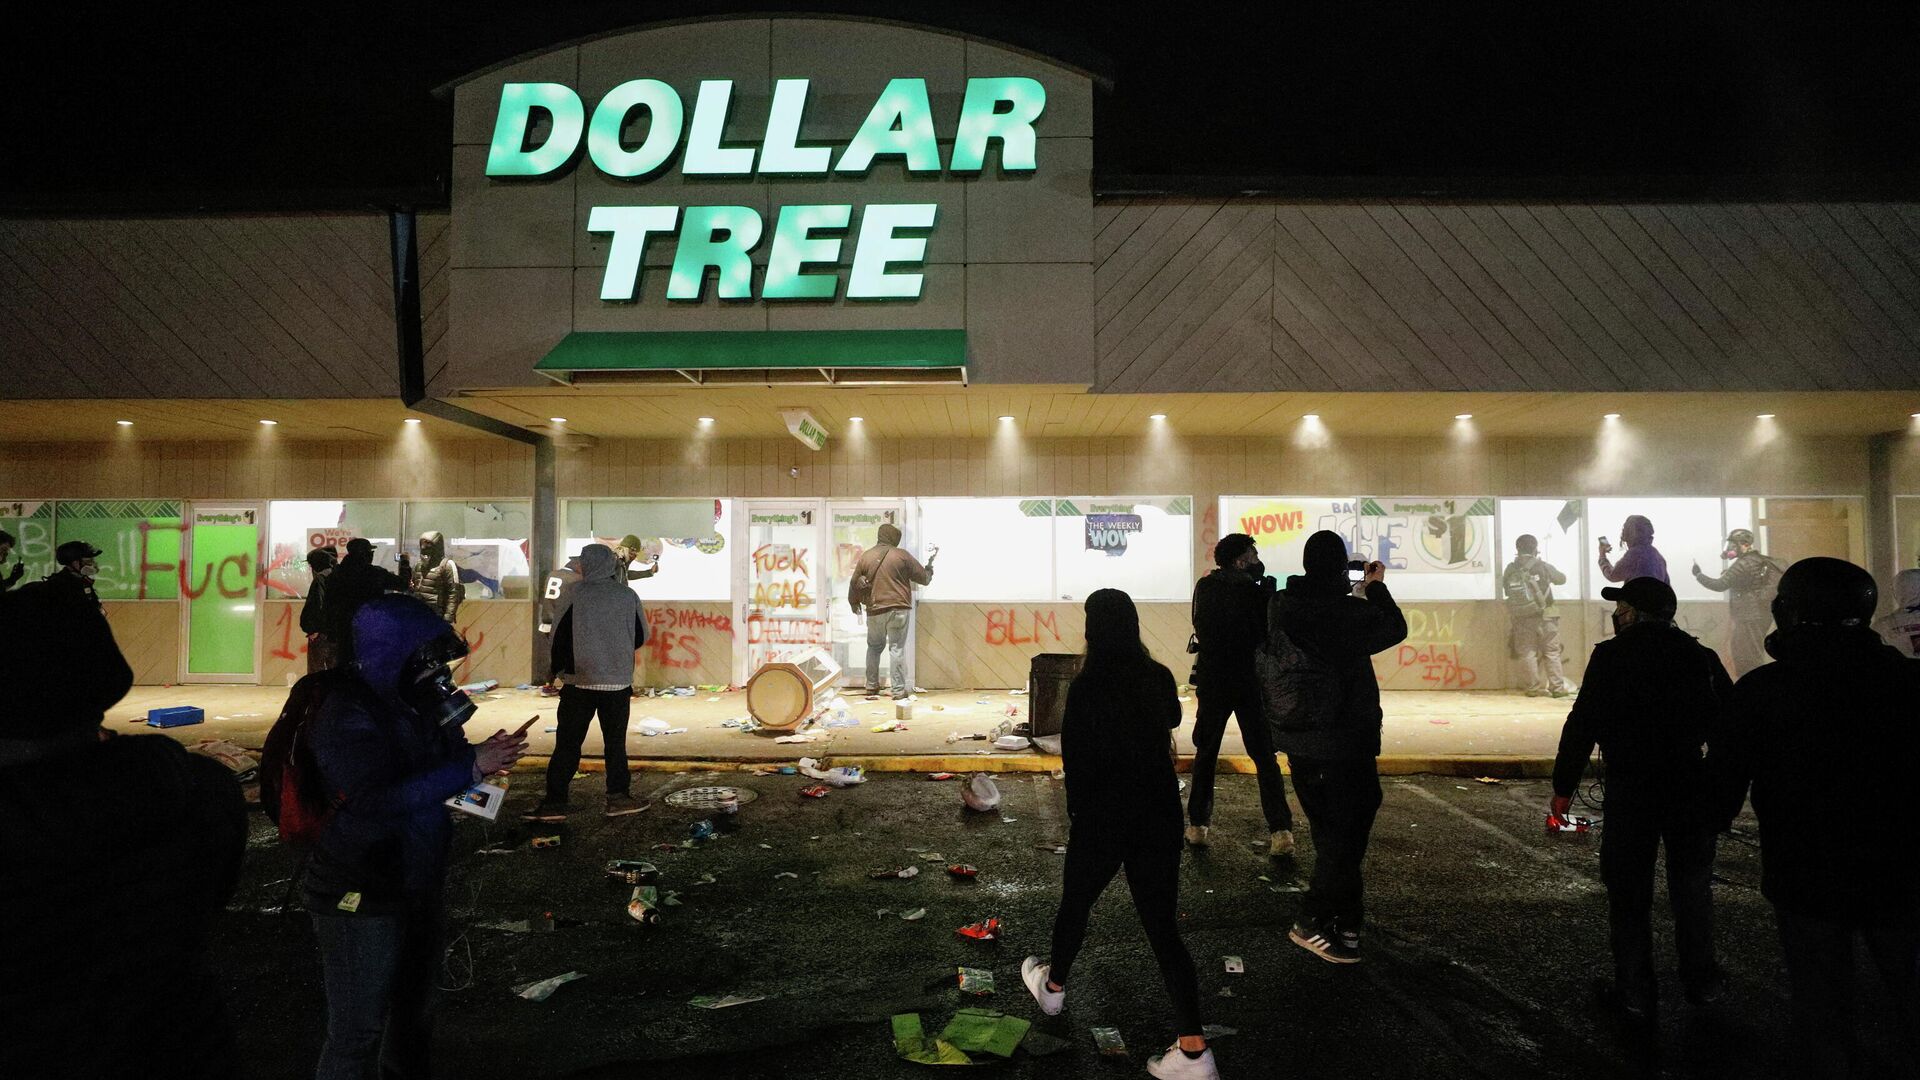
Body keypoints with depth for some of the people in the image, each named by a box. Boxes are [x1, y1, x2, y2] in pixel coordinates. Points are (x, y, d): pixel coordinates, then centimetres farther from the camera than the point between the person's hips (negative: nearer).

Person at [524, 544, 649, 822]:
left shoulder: (577, 595, -7)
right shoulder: (628, 596, -2)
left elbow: (559, 635, -4)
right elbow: (641, 637, 6)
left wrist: (556, 669, 11)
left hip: (580, 681, -1)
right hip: (618, 682, 1)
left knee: (567, 743, 5)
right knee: (615, 741, 11)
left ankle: (554, 801, 6)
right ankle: (618, 796, 9)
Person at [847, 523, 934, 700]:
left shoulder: (865, 556, 5)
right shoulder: (903, 555, -4)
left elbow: (854, 583, 13)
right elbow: (924, 578, 2)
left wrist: (854, 603, 31)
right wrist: (930, 564, 23)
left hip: (875, 610, 3)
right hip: (898, 609, -3)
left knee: (874, 647, 18)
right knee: (897, 648, 1)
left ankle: (872, 687, 22)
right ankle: (899, 690, 0)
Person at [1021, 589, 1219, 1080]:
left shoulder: (1085, 688, -16)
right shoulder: (1160, 679, -3)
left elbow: (1075, 758, -9)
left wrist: (1076, 811, 6)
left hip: (1103, 817, -3)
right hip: (1160, 814, 4)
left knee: (1076, 903, 21)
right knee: (1162, 924, 7)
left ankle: (1053, 985, 45)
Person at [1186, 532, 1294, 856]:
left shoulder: (1204, 586, 4)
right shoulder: (1253, 587, -9)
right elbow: (1269, 632, -7)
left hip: (1211, 680, 3)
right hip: (1250, 681, -3)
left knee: (1205, 753, 13)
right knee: (1265, 757, 4)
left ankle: (1197, 825, 14)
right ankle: (1280, 831, -1)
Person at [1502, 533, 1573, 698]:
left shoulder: (1510, 570, 0)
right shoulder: (1543, 566, -5)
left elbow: (1506, 590, 2)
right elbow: (1562, 579, 10)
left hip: (1521, 618, 2)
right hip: (1544, 616, -2)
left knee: (1527, 653, 8)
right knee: (1551, 652, 7)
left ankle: (1534, 687, 8)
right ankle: (1557, 687, 8)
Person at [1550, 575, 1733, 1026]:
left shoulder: (1611, 655, -8)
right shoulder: (1701, 656, 3)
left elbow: (1582, 724, -11)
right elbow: (1731, 722, 6)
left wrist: (1563, 786, -5)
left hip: (1630, 789, -4)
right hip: (1693, 788, 4)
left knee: (1628, 891, 7)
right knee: (1691, 885, 20)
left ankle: (1635, 993, 14)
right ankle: (1701, 981, 33)